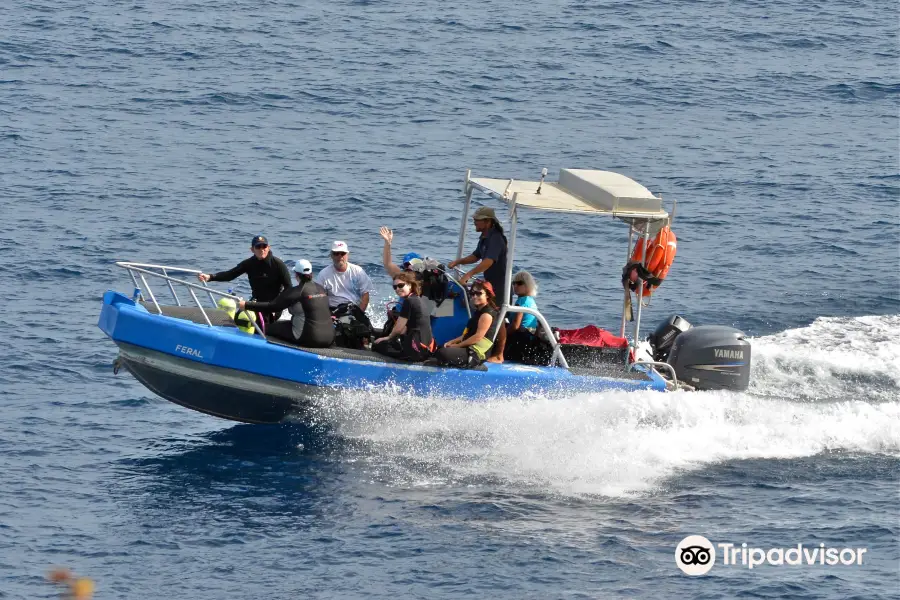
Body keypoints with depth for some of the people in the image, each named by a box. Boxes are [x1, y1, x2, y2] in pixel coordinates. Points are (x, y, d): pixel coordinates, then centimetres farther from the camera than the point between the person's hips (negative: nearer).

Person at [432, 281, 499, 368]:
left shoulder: (487, 314, -14)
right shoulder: (478, 312, 18)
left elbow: (478, 336, -20)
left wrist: (457, 345, -12)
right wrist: (452, 342, 5)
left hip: (477, 354, -11)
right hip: (469, 349, 11)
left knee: (442, 353, -31)